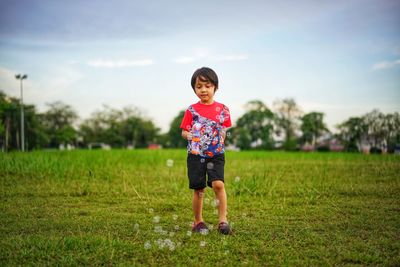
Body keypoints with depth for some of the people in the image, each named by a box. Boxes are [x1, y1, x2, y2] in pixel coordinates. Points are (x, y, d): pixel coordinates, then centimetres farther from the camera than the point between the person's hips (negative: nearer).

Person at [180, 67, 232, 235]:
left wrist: (225, 134, -9)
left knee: (218, 184, -19)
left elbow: (226, 131, 12)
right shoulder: (191, 110, 4)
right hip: (196, 155, 0)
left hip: (216, 154, 0)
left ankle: (223, 220, -9)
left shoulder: (222, 109, 5)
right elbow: (184, 132, 7)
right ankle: (198, 222, 21)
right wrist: (190, 136, -14)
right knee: (198, 189, 5)